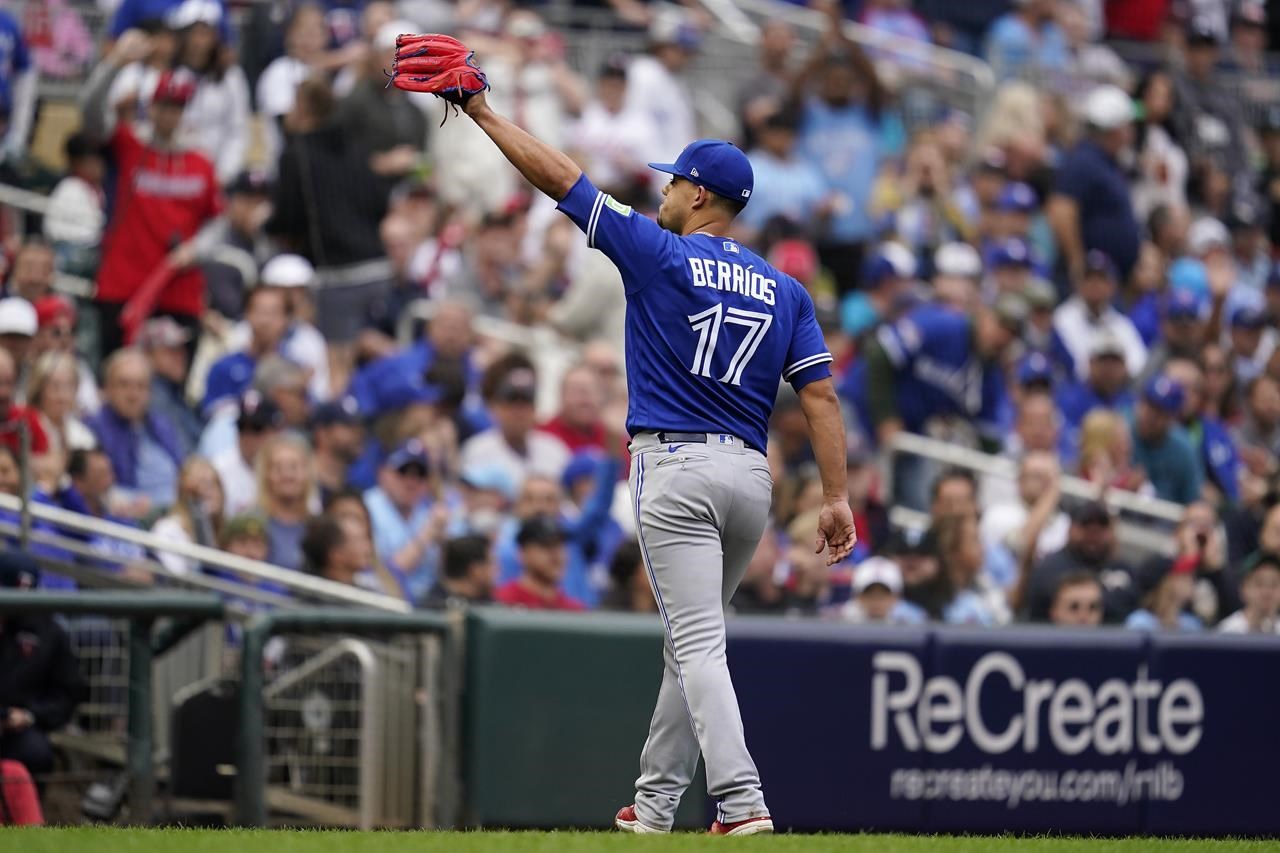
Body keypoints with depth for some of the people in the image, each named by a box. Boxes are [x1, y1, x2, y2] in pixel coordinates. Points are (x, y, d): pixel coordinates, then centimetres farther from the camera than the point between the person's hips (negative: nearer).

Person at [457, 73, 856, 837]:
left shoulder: (660, 254, -1)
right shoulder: (783, 289, 12)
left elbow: (558, 176, -1)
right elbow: (821, 394, 4)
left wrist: (483, 113, 7)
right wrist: (837, 496, 3)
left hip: (676, 469, -6)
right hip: (752, 476, 6)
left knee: (699, 644, -11)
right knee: (693, 639, 17)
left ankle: (742, 802, -24)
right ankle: (655, 805, 22)